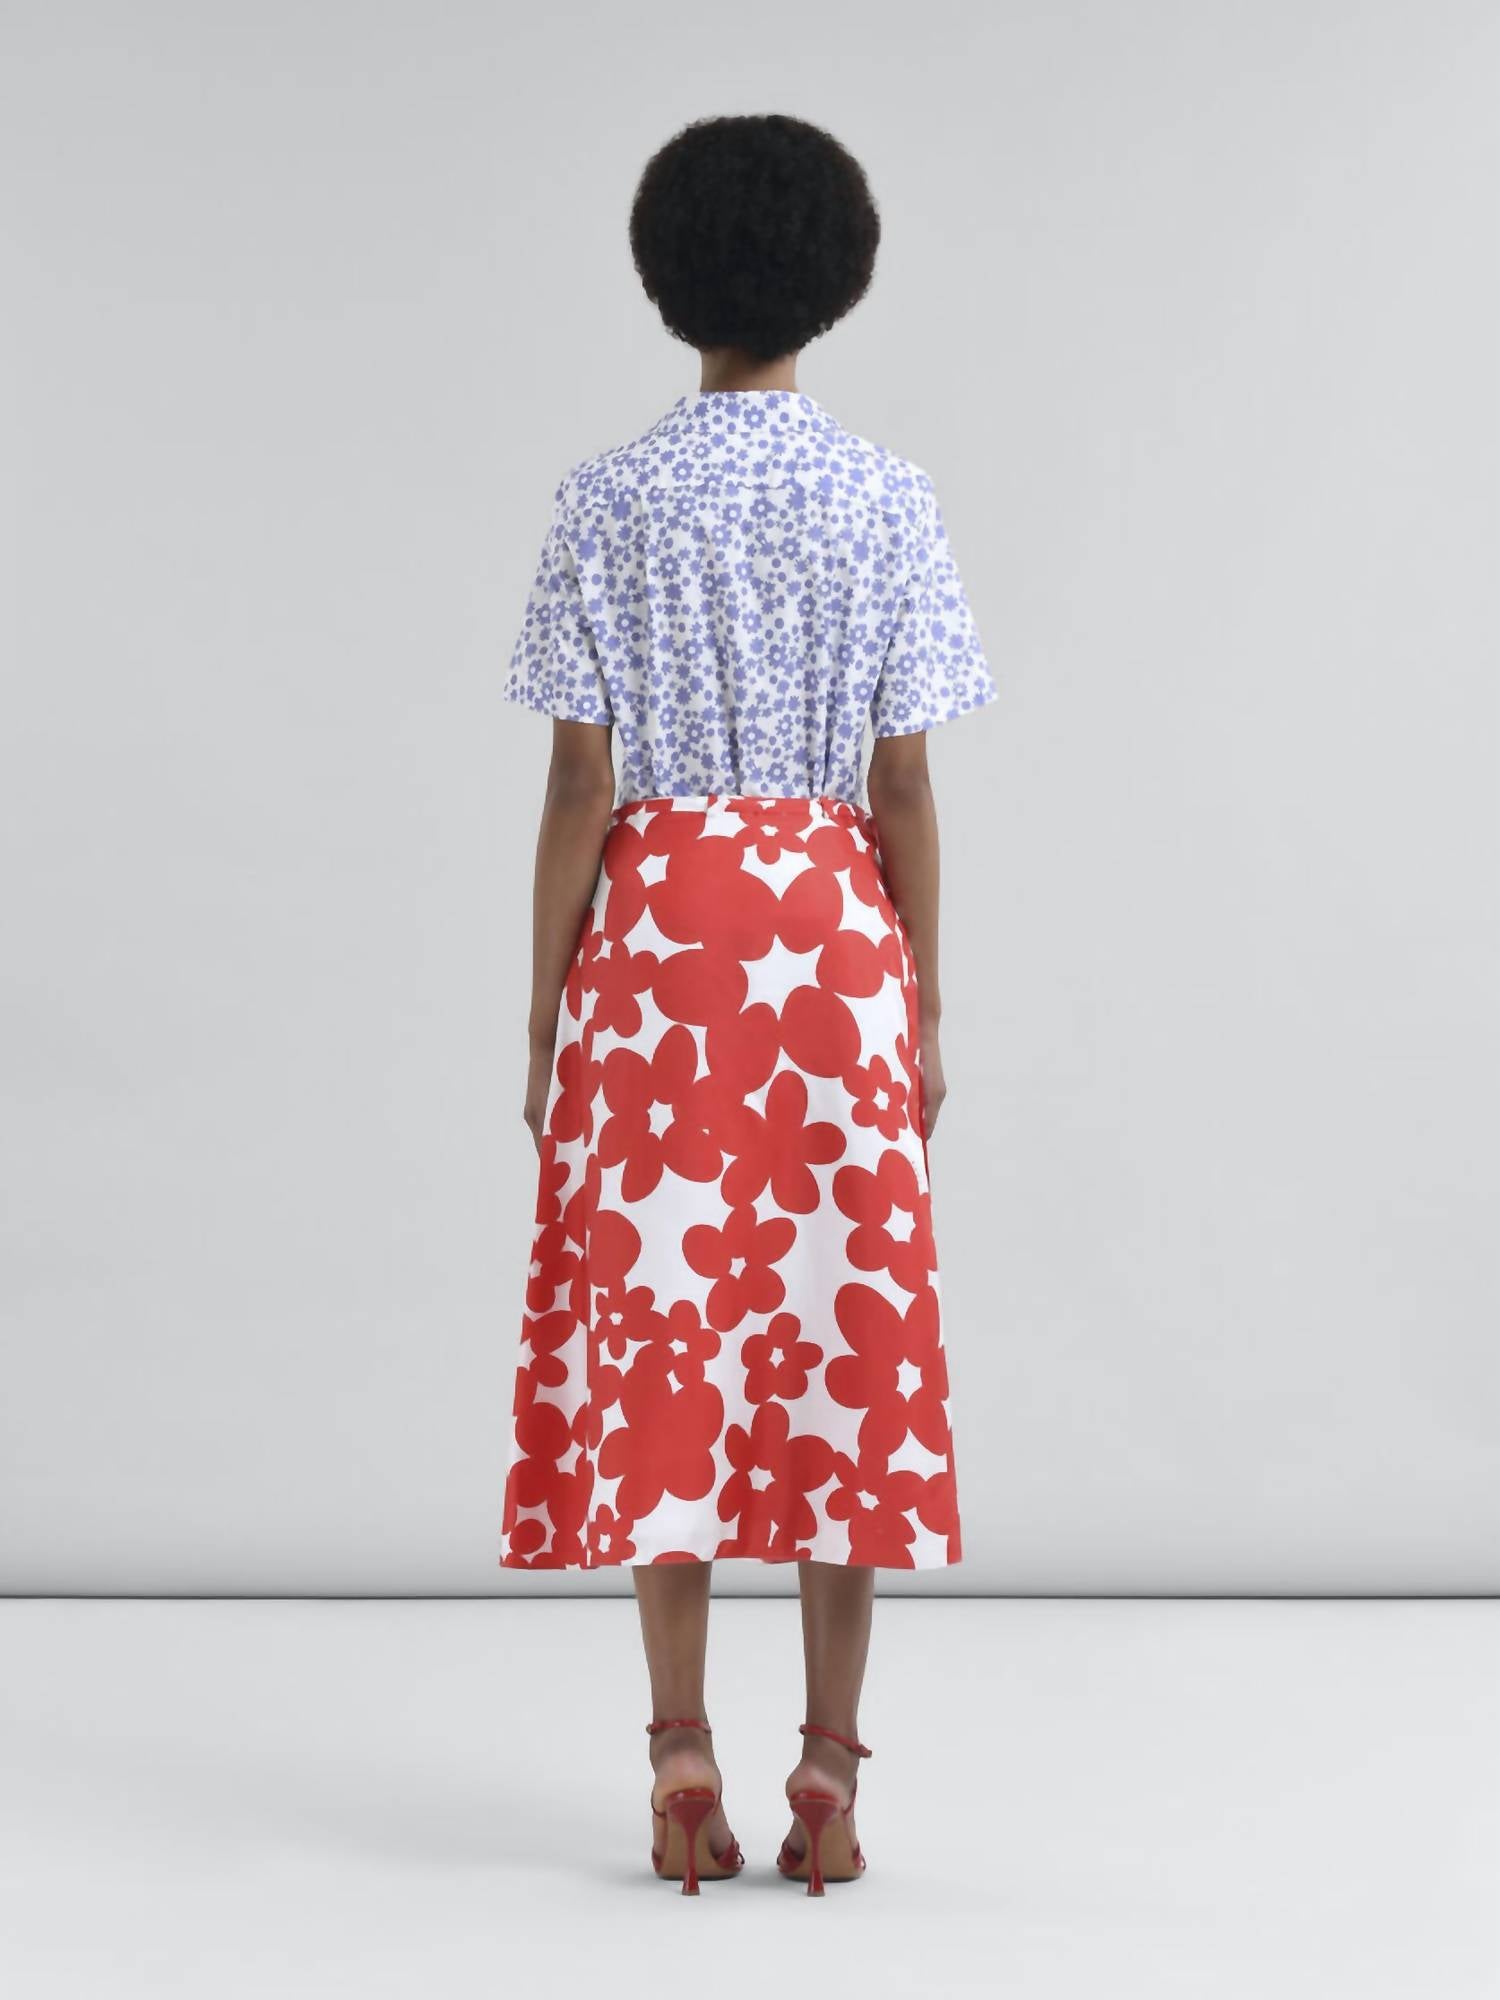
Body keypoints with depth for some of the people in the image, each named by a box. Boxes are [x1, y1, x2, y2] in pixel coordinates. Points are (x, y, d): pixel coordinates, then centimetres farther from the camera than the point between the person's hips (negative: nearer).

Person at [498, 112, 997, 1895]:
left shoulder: (609, 501, -3)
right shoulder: (887, 500, -1)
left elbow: (579, 781, -4)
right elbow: (906, 786, -1)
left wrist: (544, 1015, 2)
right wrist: (923, 1015, 7)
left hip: (654, 923, 0)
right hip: (835, 932, 1)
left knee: (658, 1331, 5)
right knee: (844, 1336, 5)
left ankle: (681, 1743, 2)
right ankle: (830, 1760, 6)